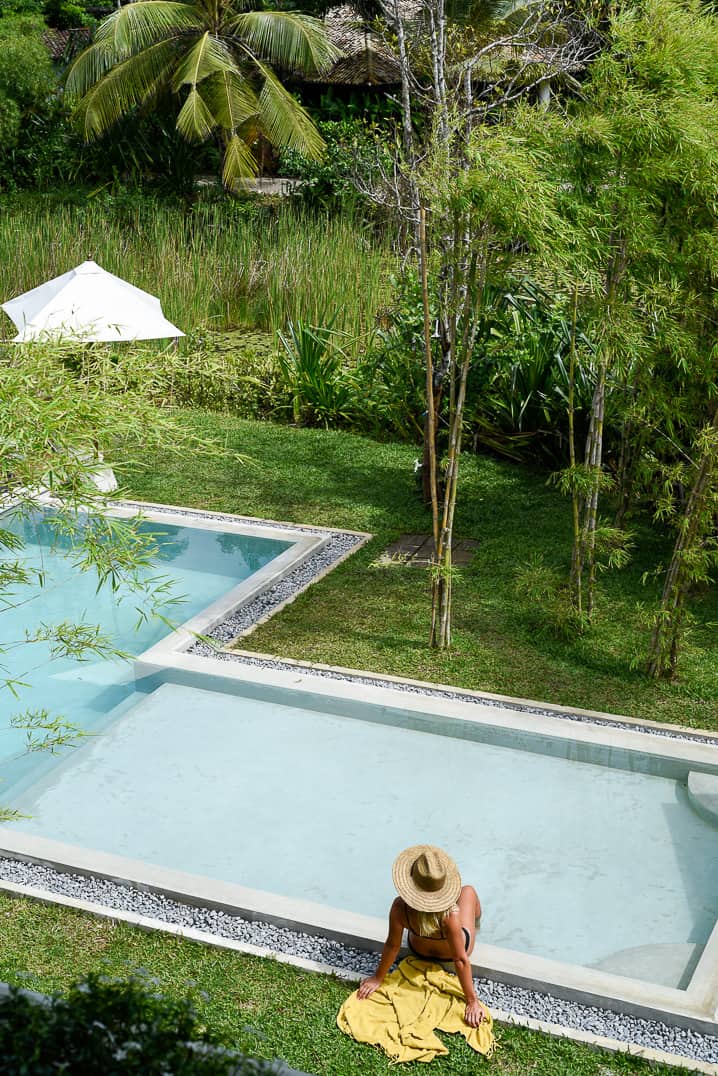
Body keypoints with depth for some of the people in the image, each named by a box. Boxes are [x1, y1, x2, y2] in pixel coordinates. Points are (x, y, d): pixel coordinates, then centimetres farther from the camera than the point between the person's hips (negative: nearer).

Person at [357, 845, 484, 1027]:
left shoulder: (400, 908, -40)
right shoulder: (450, 915, -46)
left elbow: (392, 945, -24)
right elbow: (460, 960, -35)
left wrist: (378, 978, -6)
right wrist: (472, 1000, -21)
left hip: (419, 950, 2)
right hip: (449, 954, -2)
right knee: (469, 890, 23)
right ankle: (476, 922, 61)